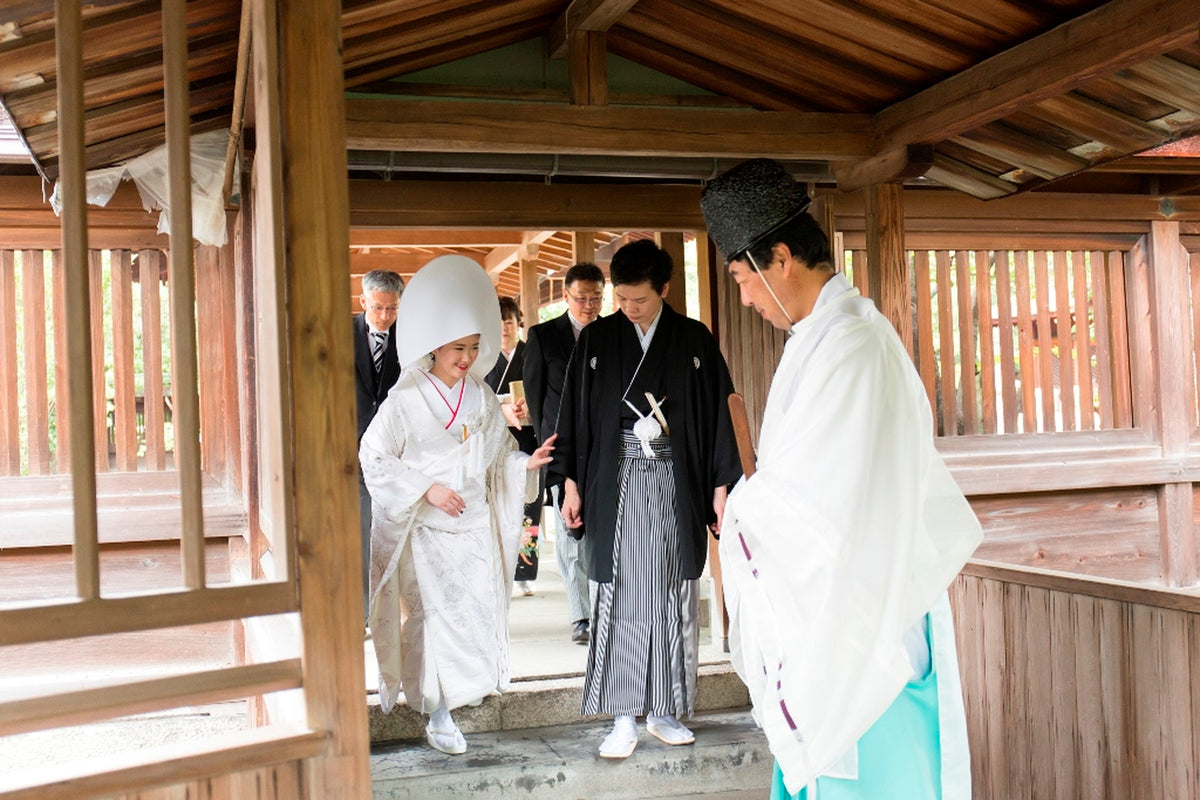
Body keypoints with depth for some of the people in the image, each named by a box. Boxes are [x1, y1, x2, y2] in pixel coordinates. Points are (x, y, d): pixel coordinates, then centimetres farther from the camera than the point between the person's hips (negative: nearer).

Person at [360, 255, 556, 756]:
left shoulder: (482, 398, 6)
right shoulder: (407, 399, -8)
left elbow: (498, 455, 13)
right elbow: (374, 456, -7)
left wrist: (526, 462, -8)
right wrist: (426, 489, -15)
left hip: (474, 525, 4)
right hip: (425, 527, -4)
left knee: (480, 611, 0)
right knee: (436, 614, -5)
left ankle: (471, 681, 23)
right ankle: (437, 714, 7)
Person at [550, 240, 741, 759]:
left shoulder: (694, 340, 3)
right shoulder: (596, 339, 4)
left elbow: (717, 412, 4)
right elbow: (575, 412, 6)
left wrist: (720, 486, 0)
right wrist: (570, 482, 1)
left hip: (675, 483, 1)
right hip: (617, 483, 0)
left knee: (673, 597, 5)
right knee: (620, 596, -1)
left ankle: (664, 711, 17)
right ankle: (624, 719, 6)